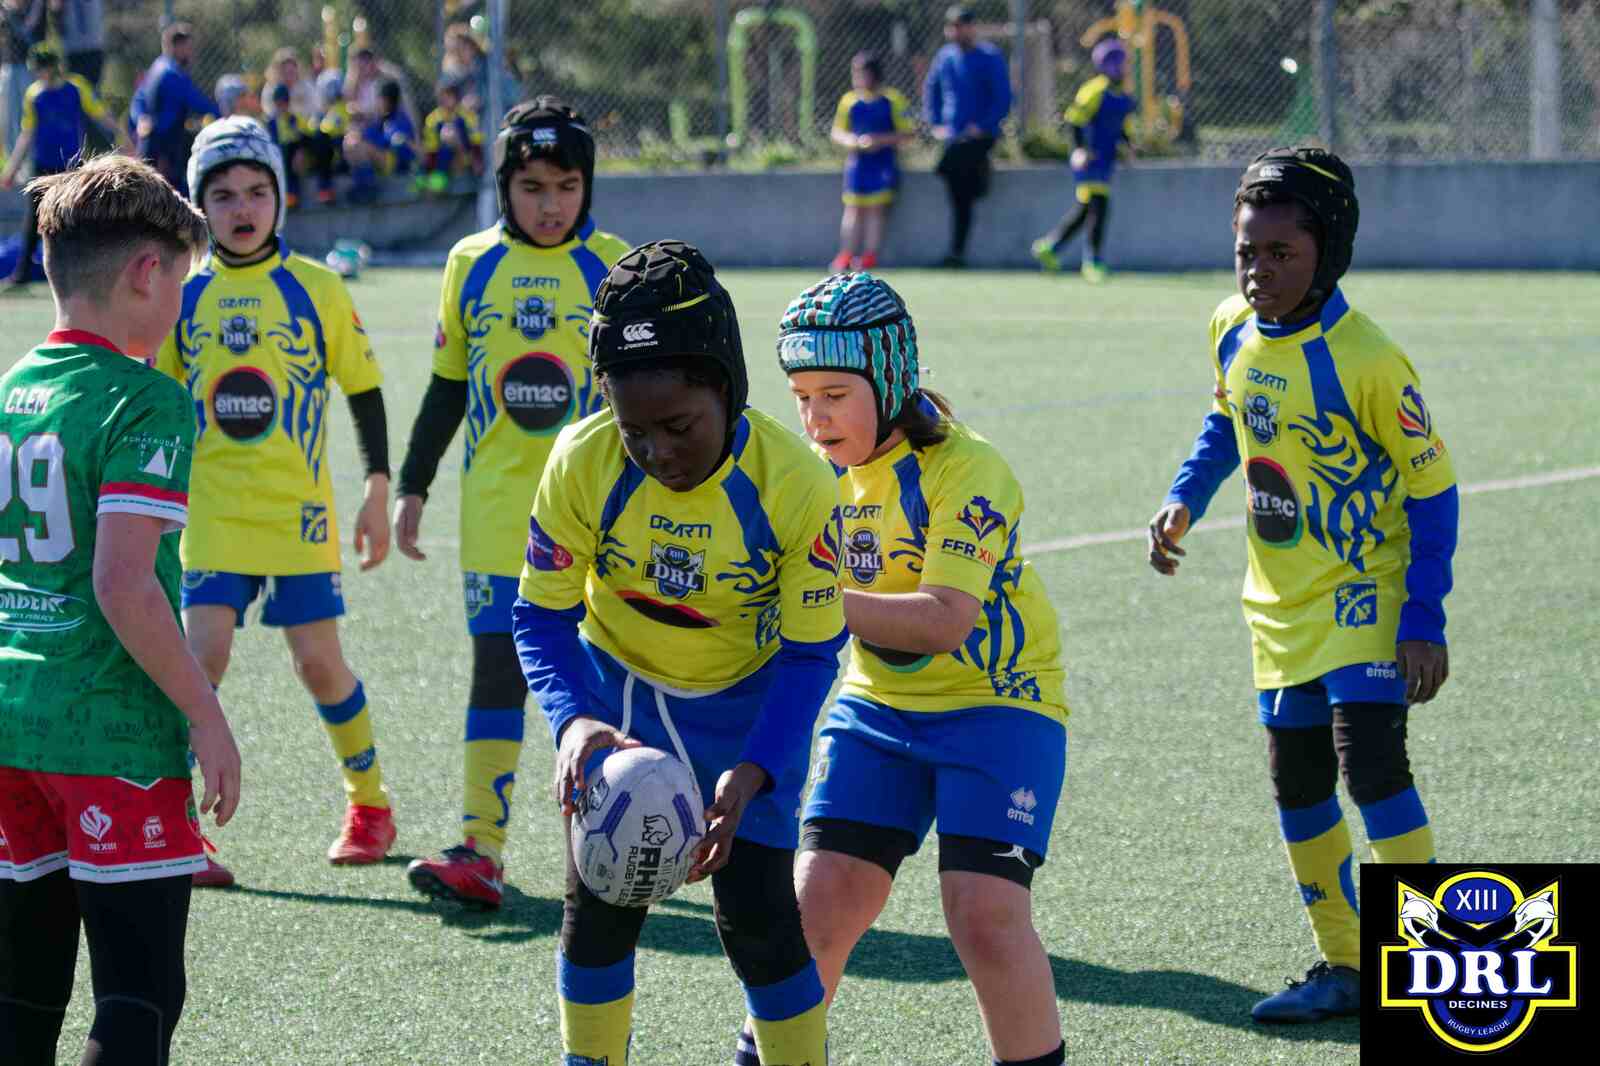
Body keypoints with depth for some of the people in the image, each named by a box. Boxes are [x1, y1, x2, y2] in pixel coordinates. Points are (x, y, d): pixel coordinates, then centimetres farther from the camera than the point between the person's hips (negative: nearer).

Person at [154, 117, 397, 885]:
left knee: (318, 662, 4)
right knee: (202, 656, -11)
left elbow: (363, 389, 5)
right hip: (211, 513, 1)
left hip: (299, 512, -1)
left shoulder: (315, 288, -1)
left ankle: (370, 805, 24)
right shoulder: (185, 295, 4)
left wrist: (378, 492, 2)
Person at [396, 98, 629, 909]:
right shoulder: (471, 264, 7)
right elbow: (447, 385, 15)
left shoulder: (615, 268, 1)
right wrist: (412, 486, 13)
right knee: (496, 667, -3)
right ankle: (480, 851, -4)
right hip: (497, 510, 1)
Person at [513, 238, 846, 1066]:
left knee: (759, 923, -7)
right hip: (615, 698, 2)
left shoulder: (794, 485, -28)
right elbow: (542, 618, -14)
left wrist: (752, 772, -33)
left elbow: (810, 654, -18)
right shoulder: (583, 463, -24)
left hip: (745, 709, -1)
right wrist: (573, 721, -34)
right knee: (599, 906, -1)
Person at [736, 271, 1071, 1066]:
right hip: (877, 706, 6)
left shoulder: (965, 470, -22)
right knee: (822, 899, -2)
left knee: (985, 915, -16)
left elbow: (945, 620, -32)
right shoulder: (825, 471, 0)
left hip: (996, 706, -5)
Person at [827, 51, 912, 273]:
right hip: (857, 162, 2)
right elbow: (837, 132, 11)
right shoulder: (849, 101, 6)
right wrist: (848, 140, -12)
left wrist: (879, 140, -16)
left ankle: (870, 255, 5)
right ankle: (847, 254, 6)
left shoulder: (892, 100, -3)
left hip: (882, 163, -2)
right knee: (853, 209, 3)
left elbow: (906, 134, -3)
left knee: (877, 210, 0)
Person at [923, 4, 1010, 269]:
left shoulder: (990, 57, -7)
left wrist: (983, 126, -17)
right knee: (959, 201, 8)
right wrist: (935, 123, 13)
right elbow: (930, 89, 24)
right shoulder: (945, 56, 10)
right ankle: (957, 253, 19)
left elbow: (1003, 98, -10)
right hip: (953, 136, 6)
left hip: (980, 135, -6)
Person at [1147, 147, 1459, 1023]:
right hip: (1280, 605, 7)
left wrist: (1424, 619, -18)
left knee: (1370, 761, -18)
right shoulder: (1232, 332, -2)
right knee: (1297, 782, 9)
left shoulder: (1365, 359, -21)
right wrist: (1184, 501, 2)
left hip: (1364, 593, -7)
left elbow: (1432, 486, -15)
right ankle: (1344, 966, 23)